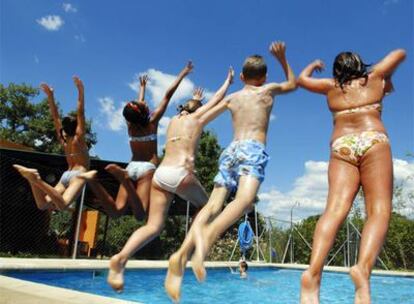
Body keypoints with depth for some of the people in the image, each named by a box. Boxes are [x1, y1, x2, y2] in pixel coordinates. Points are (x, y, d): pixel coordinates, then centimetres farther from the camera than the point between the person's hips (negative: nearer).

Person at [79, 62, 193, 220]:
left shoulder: (131, 124, 10)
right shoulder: (152, 120, -1)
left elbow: (140, 103, 31)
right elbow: (168, 95, 3)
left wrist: (143, 87, 48)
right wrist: (182, 74, 11)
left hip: (131, 167, 5)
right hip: (147, 168, -5)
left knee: (116, 210, -3)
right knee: (140, 214, -19)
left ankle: (94, 180, -25)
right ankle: (124, 178, -40)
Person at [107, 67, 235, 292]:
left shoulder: (175, 119, 25)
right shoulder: (197, 119, 14)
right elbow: (217, 101, 29)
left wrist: (194, 100, 68)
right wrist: (228, 81, 45)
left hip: (160, 173, 5)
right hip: (182, 173, -4)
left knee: (153, 226, -1)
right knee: (204, 207, 23)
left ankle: (121, 258, -24)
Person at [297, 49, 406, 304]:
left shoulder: (331, 86, 22)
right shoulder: (374, 77, 22)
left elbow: (302, 79, 37)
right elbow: (400, 53, 38)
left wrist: (313, 65, 56)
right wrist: (388, 78, 52)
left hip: (341, 147, 1)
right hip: (373, 141, -1)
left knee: (336, 209, -16)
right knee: (379, 210, -10)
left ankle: (313, 273, -36)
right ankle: (363, 268, -36)